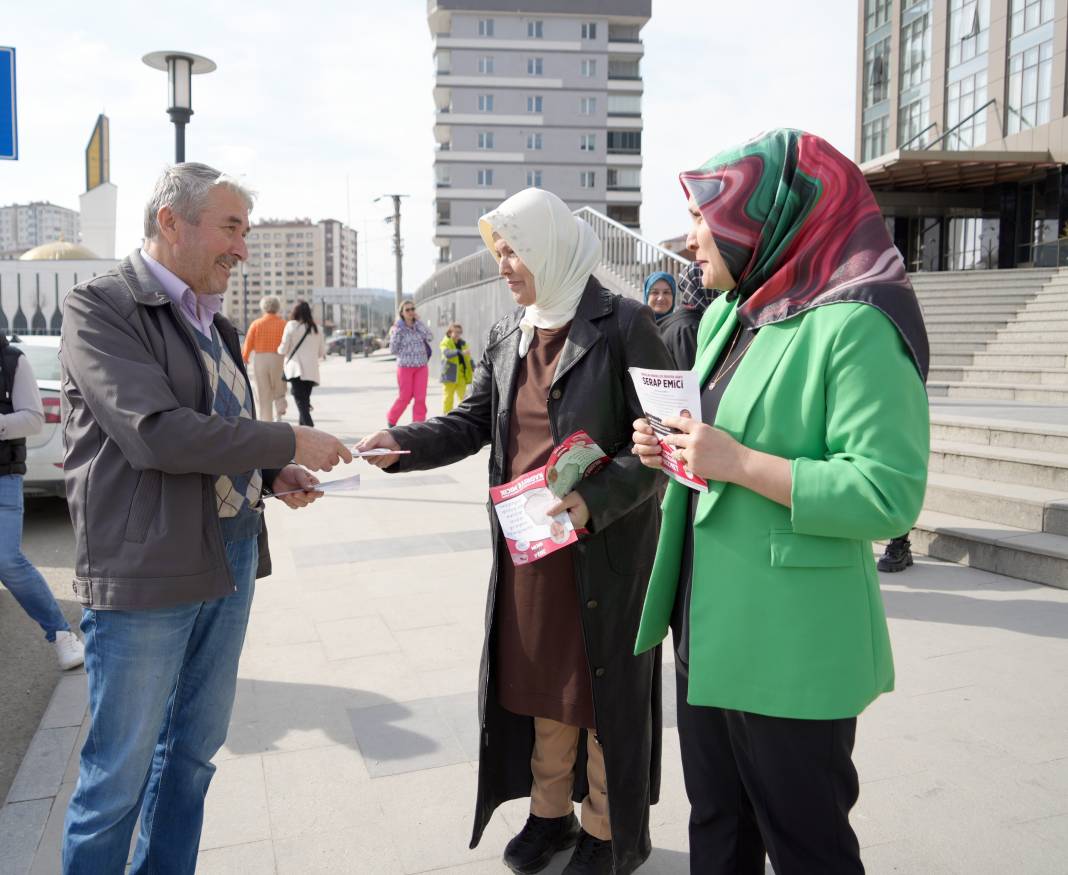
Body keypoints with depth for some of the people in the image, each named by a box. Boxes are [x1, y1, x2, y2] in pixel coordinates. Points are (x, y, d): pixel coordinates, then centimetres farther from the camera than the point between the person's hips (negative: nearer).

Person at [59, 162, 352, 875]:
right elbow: (156, 433, -22)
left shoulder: (214, 323, 15)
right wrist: (289, 442, -17)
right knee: (119, 773, 6)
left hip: (231, 563, 8)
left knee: (195, 749, 18)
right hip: (146, 574, -7)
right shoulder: (101, 307, -9)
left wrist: (273, 476, 3)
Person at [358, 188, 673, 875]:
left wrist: (595, 499, -24)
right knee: (539, 684, 17)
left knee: (604, 689, 9)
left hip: (604, 548, -5)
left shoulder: (623, 326, -10)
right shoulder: (508, 337, 9)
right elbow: (474, 421, 9)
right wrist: (402, 445, -8)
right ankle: (550, 812, 37)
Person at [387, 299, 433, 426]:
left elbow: (430, 337, -12)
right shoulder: (398, 328, -3)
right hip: (405, 367, -3)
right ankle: (391, 419, 26)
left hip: (421, 367, 3)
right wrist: (397, 333, -10)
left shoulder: (419, 326, 7)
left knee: (421, 398, -3)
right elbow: (393, 350, -4)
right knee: (405, 397, 3)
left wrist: (419, 321, -8)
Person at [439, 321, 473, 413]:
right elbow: (447, 353, -24)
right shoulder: (445, 342, -3)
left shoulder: (463, 343, 15)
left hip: (461, 374, 5)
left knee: (462, 396, -1)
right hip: (450, 373, -4)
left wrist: (473, 369, 10)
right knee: (448, 396, 0)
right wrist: (461, 352, -36)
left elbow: (468, 357, 22)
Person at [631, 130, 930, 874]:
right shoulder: (725, 315, 10)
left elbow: (890, 495, -23)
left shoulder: (855, 326, -17)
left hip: (789, 648, -8)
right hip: (709, 627, 8)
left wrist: (736, 463, -26)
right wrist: (674, 449, 1)